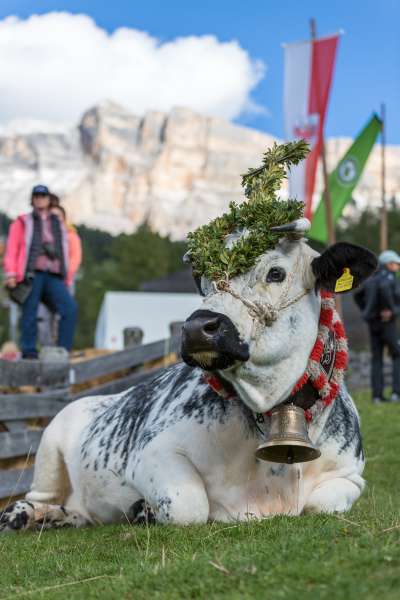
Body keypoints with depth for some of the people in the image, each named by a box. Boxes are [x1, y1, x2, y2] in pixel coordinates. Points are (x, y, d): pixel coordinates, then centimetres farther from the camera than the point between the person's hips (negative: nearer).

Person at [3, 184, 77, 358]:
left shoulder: (59, 226, 24)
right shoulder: (23, 222, 16)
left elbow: (64, 256, 23)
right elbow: (12, 249, 7)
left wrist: (65, 282, 15)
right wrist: (11, 274, -6)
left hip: (53, 278, 2)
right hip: (31, 275, -2)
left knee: (70, 308, -18)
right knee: (30, 313, -11)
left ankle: (63, 351, -14)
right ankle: (29, 352, -3)